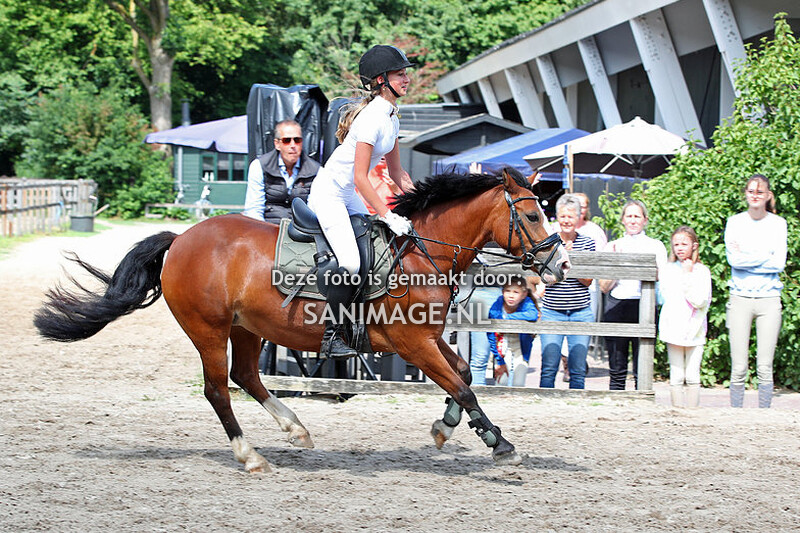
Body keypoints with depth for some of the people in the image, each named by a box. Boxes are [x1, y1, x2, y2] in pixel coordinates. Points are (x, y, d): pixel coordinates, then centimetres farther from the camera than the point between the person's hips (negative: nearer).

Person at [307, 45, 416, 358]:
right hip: (327, 194, -10)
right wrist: (388, 216, -24)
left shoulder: (391, 117, 8)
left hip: (349, 198, 10)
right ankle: (330, 336, -15)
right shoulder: (371, 118, -22)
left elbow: (396, 172, 16)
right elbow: (360, 177, -24)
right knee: (351, 263, -23)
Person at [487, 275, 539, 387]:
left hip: (521, 348, 0)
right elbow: (491, 336, -14)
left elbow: (533, 315, -48)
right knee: (501, 382, -9)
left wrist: (507, 318, -41)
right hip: (502, 347, 0)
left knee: (518, 384, -4)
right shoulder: (496, 308, -22)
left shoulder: (526, 303, -24)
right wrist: (500, 362, -13)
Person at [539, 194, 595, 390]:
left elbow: (588, 281, 0)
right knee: (549, 368, -2)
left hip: (581, 313, 1)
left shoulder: (587, 243, 4)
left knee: (578, 370, 3)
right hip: (552, 312, -1)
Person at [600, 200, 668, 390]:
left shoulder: (656, 246, 10)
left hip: (644, 306, -2)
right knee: (617, 372, 2)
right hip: (616, 307, 2)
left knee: (642, 372, -6)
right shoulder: (612, 247, 15)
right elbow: (604, 286, 8)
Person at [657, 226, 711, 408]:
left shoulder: (702, 271, -1)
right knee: (676, 376, 1)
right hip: (673, 329, 1)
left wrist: (688, 275, -12)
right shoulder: (668, 270, 7)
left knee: (692, 377, -2)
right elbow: (662, 299, 6)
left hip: (694, 330, -1)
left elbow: (699, 301, -13)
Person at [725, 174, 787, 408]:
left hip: (768, 300, 0)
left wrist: (746, 258, -7)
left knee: (765, 367, -1)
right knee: (739, 367, -3)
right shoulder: (735, 222, 5)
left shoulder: (778, 223, 5)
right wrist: (765, 257, -9)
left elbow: (779, 264, -5)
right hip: (740, 299, 0)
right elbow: (733, 259, -7)